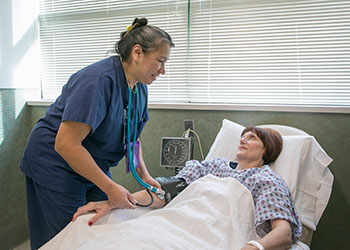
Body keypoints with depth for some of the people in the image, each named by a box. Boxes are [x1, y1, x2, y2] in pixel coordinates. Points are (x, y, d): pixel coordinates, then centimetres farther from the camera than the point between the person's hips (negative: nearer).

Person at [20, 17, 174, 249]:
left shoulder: (140, 87, -2)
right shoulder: (99, 80, -30)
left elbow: (131, 135, 9)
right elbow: (65, 144, -32)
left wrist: (144, 175, -2)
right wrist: (110, 187, -30)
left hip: (92, 165, 8)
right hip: (56, 166, -8)